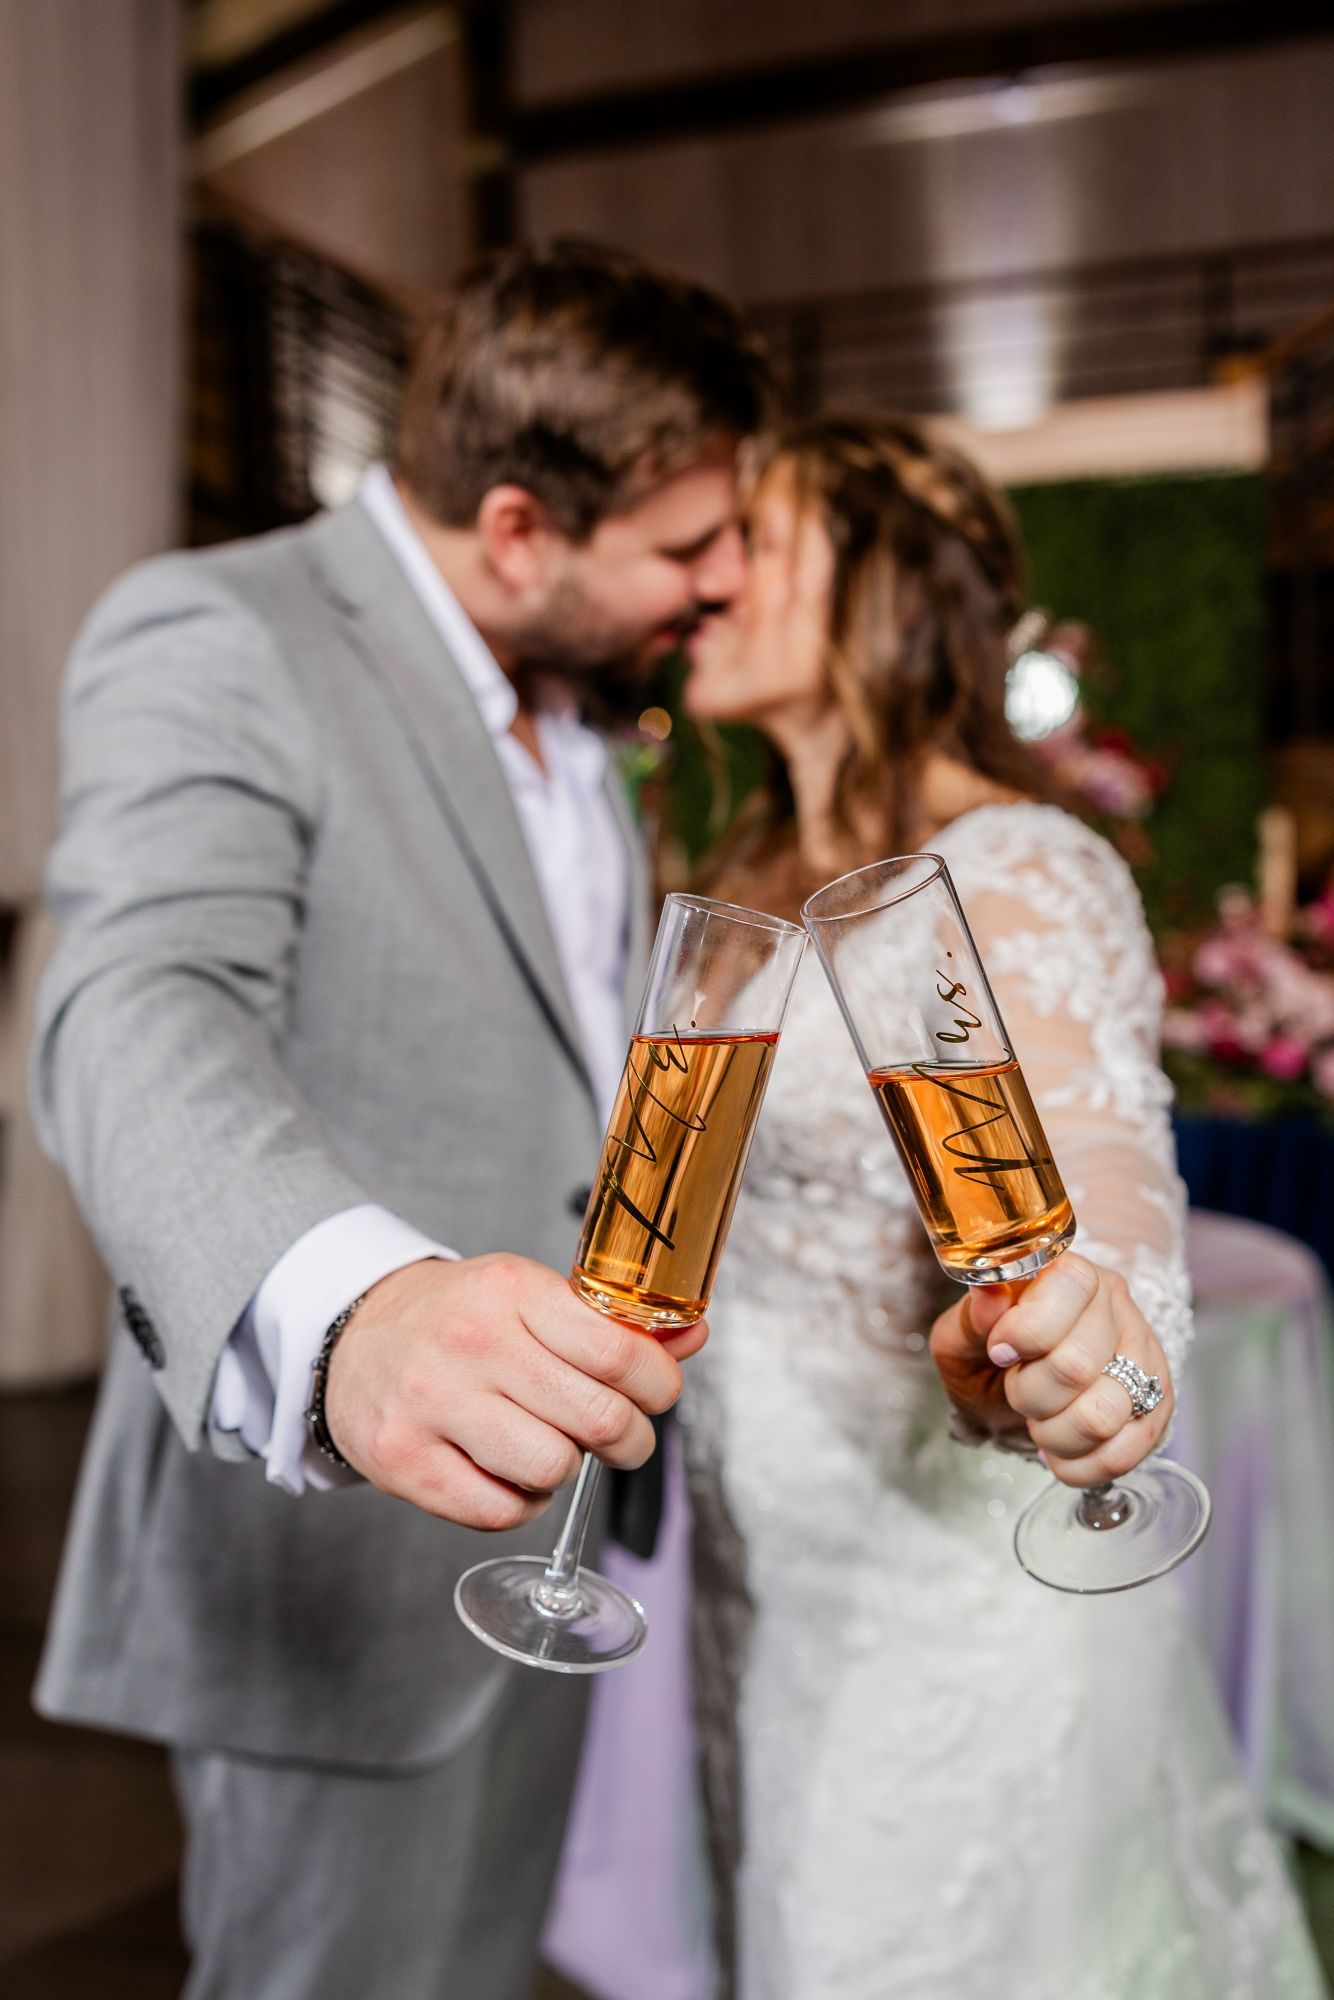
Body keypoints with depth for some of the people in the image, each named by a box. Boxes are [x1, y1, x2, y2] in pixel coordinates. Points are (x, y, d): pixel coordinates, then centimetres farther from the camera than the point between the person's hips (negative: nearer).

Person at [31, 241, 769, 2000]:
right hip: (338, 1555, -8)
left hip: (535, 1517, 8)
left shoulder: (568, 704, 11)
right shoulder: (214, 636, -17)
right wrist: (344, 1308, -53)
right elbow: (141, 1012, -34)